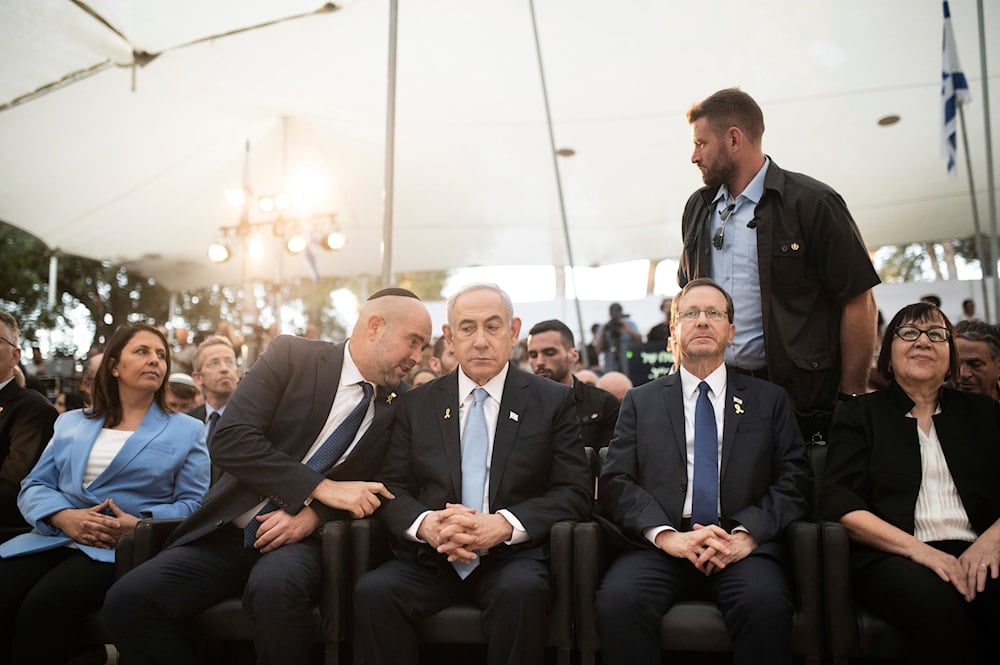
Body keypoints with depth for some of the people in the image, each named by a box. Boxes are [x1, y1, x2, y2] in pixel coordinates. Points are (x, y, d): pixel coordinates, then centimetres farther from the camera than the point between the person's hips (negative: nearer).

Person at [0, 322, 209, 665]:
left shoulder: (186, 430, 10)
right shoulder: (71, 423, 20)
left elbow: (193, 504, 2)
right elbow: (33, 486, 12)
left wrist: (141, 525, -16)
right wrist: (64, 517, -10)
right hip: (57, 538, 4)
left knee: (43, 606, -30)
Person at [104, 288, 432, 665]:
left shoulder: (397, 404, 2)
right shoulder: (291, 356, -5)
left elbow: (374, 492, 7)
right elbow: (229, 441, -14)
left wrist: (313, 515, -13)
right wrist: (321, 488, -20)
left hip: (303, 538, 0)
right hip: (229, 533, 0)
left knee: (275, 585, -35)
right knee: (127, 600, -21)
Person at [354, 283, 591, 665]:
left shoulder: (553, 401, 6)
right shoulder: (416, 405, 13)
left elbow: (574, 493, 0)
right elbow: (391, 488, 8)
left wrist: (506, 525, -17)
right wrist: (426, 524, -16)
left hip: (512, 554, -1)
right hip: (430, 557, 2)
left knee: (523, 591, -34)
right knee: (373, 591, -27)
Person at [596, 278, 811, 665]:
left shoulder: (770, 400, 17)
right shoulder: (641, 401, 16)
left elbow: (794, 482, 7)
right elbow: (616, 482, 6)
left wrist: (746, 535, -11)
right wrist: (666, 535, -12)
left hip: (741, 546, 0)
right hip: (660, 545, 0)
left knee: (766, 603, -33)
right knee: (617, 601, -31)